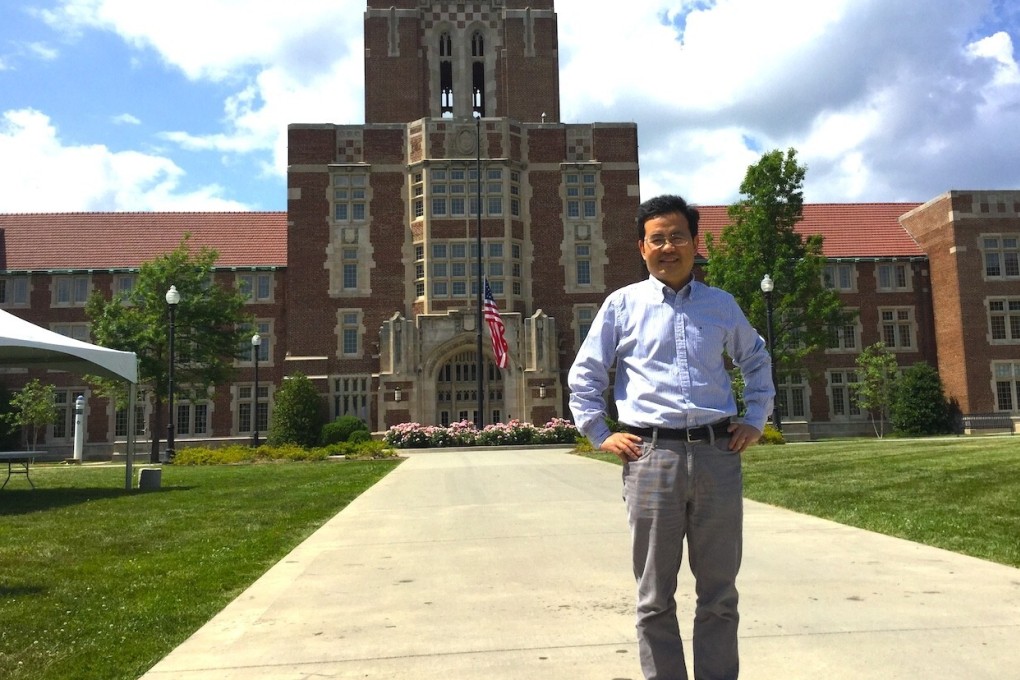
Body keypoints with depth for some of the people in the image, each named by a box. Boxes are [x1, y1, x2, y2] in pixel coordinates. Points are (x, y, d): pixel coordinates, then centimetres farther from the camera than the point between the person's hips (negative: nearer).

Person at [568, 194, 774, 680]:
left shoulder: (722, 305, 12)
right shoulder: (622, 304, 6)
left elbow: (757, 361, 27)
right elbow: (584, 375, 11)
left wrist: (755, 420, 16)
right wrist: (600, 435, 3)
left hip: (718, 454, 2)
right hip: (651, 456, -2)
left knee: (719, 593, 11)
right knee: (655, 597, 7)